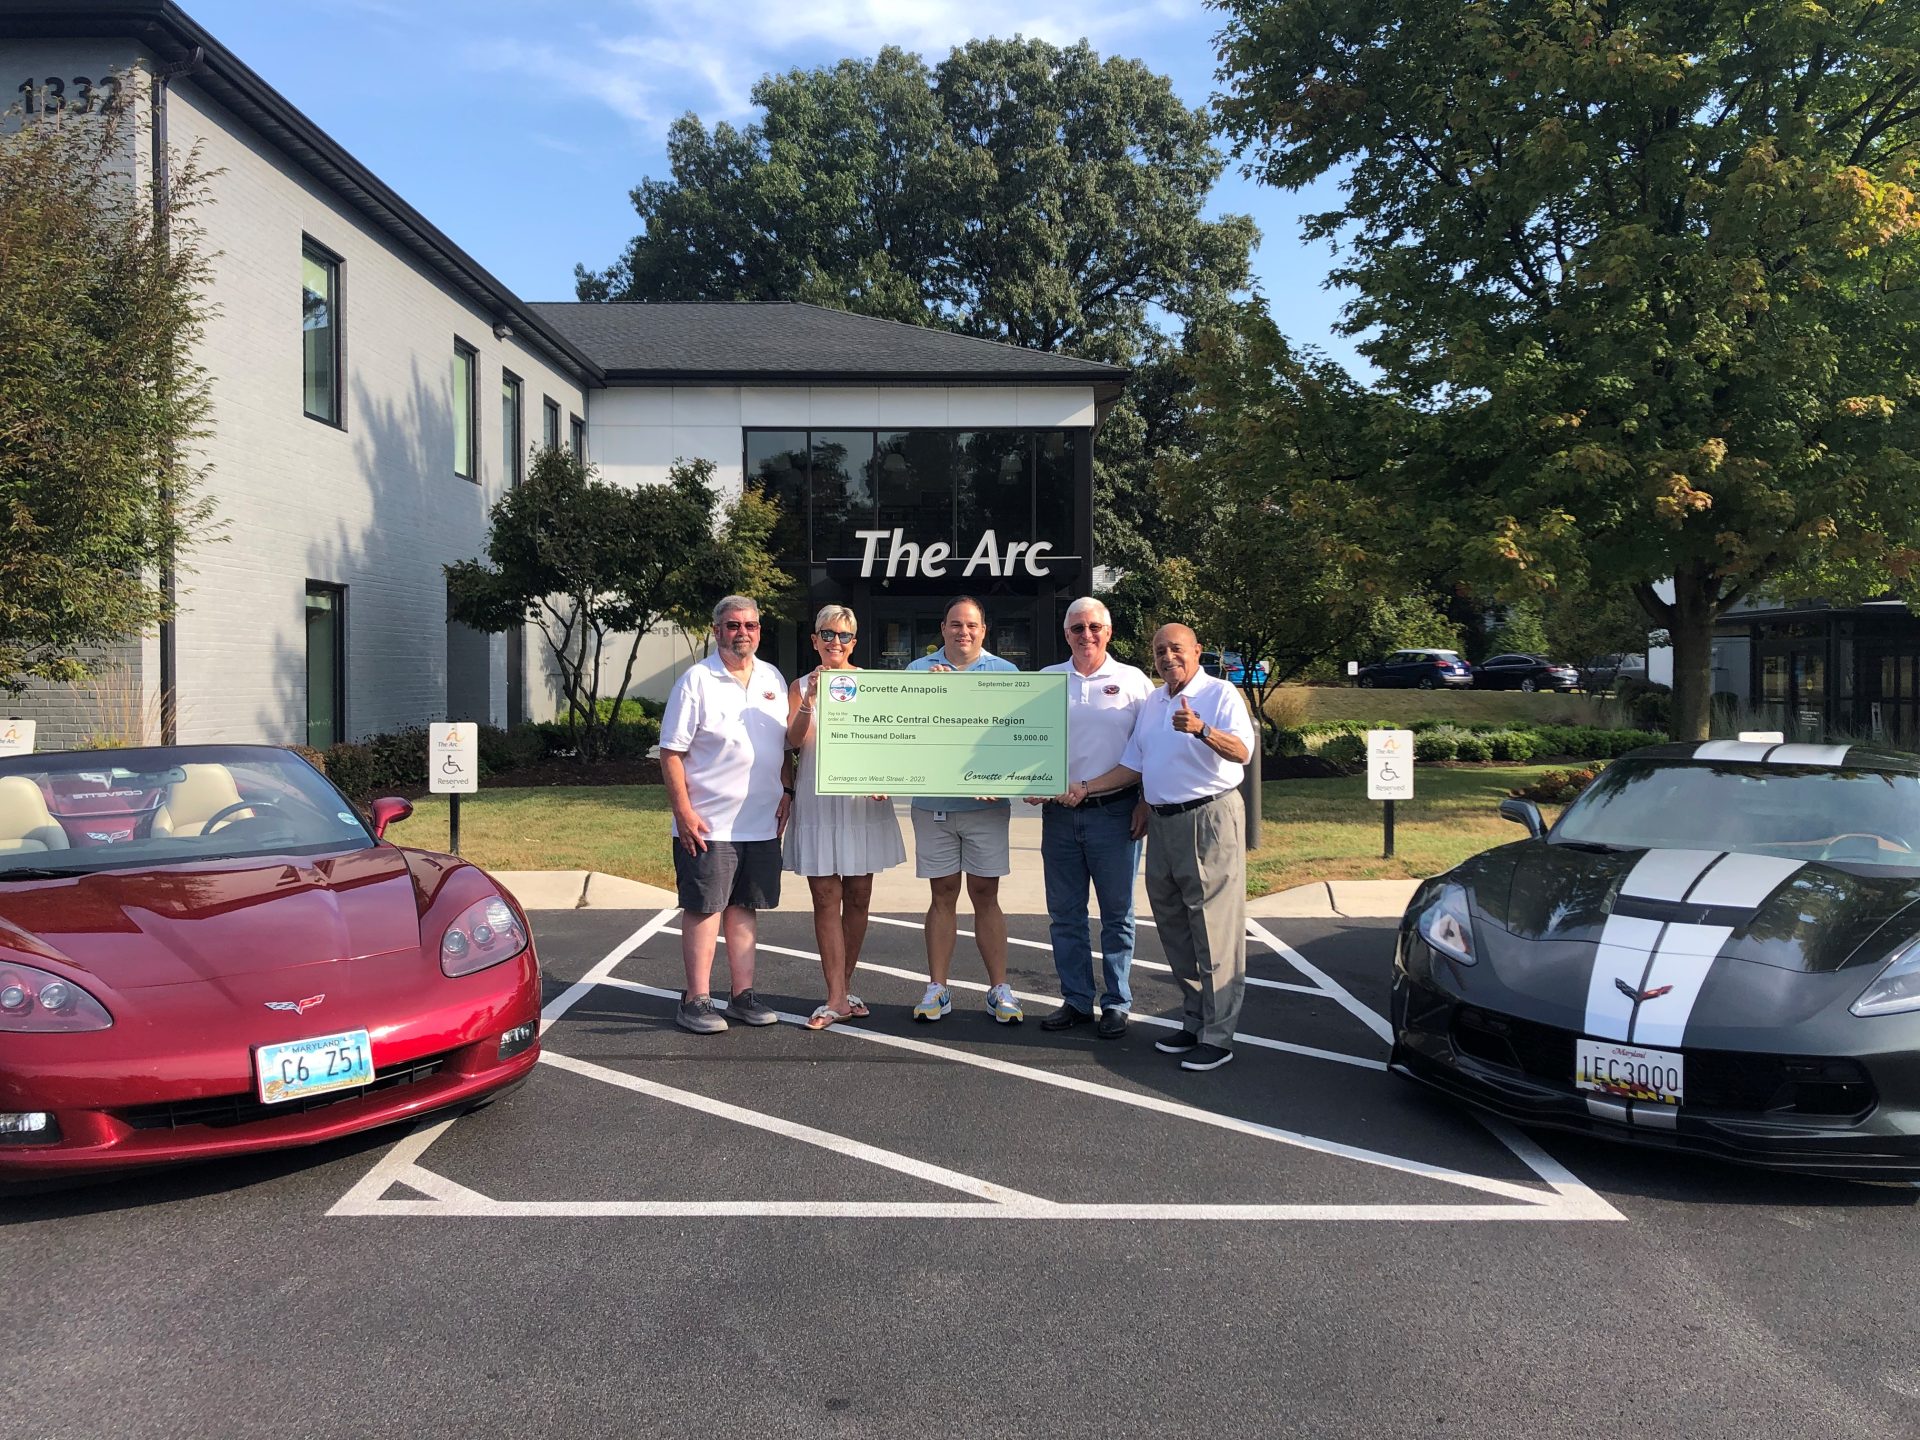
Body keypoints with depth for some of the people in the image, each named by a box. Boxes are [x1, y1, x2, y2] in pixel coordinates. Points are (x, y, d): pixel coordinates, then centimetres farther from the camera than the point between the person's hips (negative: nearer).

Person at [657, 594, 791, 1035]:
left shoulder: (774, 680, 11)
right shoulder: (696, 681, -6)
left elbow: (788, 743, 20)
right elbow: (671, 753, -8)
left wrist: (787, 794, 10)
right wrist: (683, 812, -15)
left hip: (762, 824, 5)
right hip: (706, 824, -5)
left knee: (743, 908, 12)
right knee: (703, 910, -1)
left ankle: (743, 995, 19)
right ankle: (696, 1001, 6)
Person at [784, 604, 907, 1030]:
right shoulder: (802, 686, 4)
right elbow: (794, 740, -9)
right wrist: (810, 700, -24)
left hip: (863, 802, 1)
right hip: (818, 803, -1)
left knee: (858, 898, 7)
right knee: (826, 898, -2)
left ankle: (844, 989, 21)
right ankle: (837, 1000, 0)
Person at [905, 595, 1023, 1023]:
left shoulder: (1004, 673, 6)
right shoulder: (918, 671, 9)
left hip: (986, 802, -1)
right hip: (932, 801, 1)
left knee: (985, 895, 3)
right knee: (942, 895, 7)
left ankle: (998, 989, 10)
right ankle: (937, 987, 14)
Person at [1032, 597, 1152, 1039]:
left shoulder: (1133, 680, 2)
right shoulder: (1046, 680, 9)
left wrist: (1145, 804, -4)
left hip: (1114, 812, -3)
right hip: (1059, 813, 3)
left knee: (1116, 914, 5)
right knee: (1065, 914, 9)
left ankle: (1116, 1004, 16)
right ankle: (1076, 1000, 21)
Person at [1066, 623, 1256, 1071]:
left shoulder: (1220, 694, -6)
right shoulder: (1152, 703, 17)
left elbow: (1241, 751, -21)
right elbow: (1133, 765, 21)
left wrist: (1201, 730, -38)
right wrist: (1086, 787, 11)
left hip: (1209, 819, -8)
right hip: (1163, 823, 8)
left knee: (1213, 931, -6)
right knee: (1175, 931, 13)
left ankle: (1218, 1037, -1)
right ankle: (1194, 1024, 24)